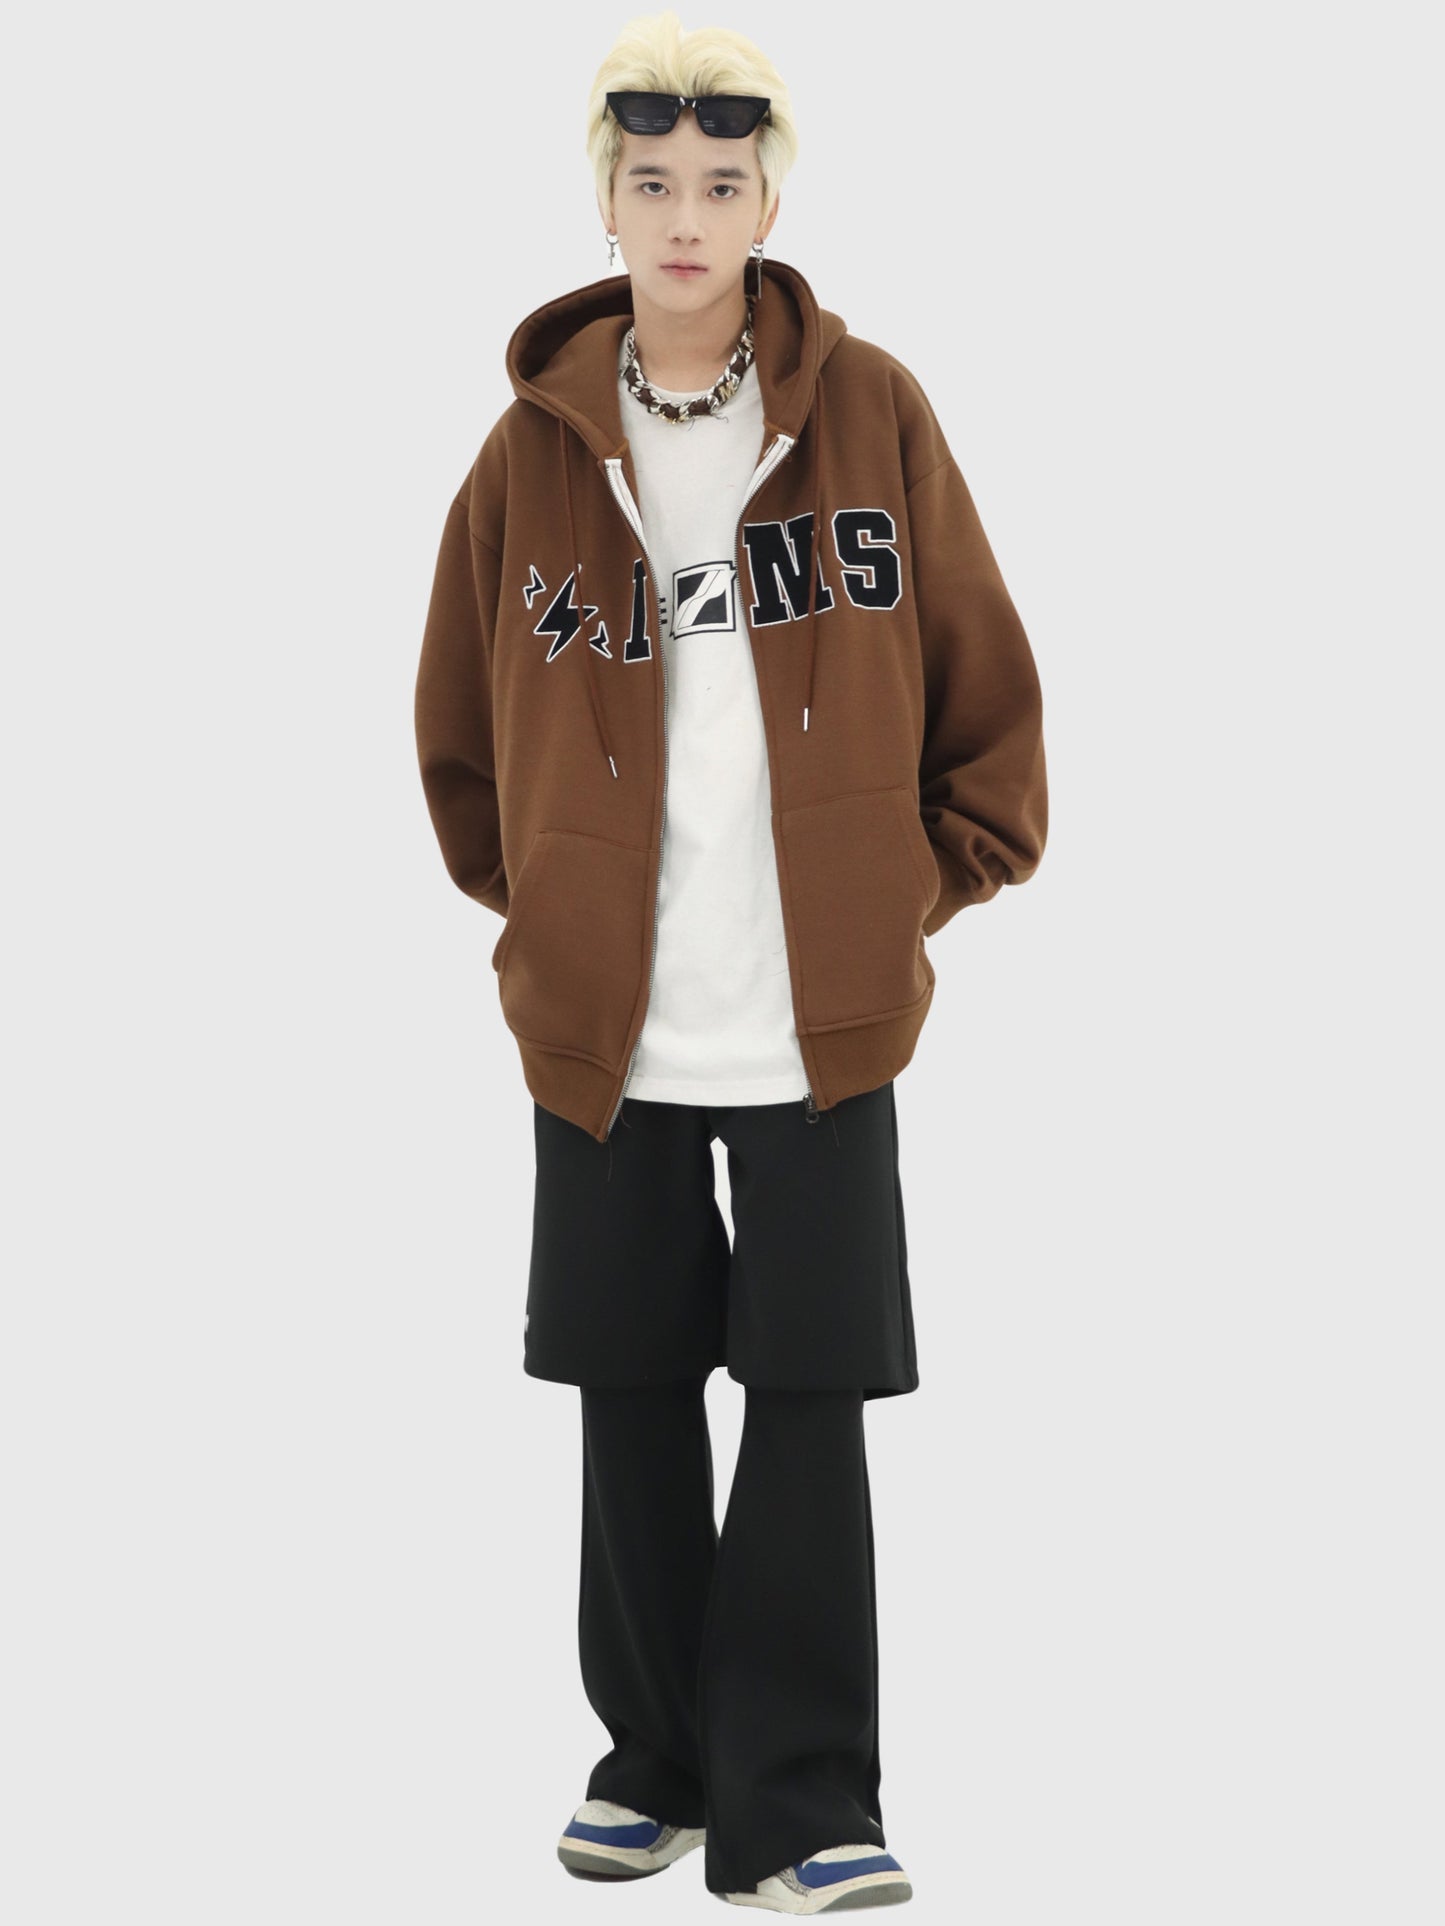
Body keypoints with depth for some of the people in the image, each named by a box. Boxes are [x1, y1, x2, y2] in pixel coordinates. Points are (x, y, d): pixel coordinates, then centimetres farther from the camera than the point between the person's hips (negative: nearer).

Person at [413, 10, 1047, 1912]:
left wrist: (937, 883, 4)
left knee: (811, 1402, 0)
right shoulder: (539, 442, 1)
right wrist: (534, 896, 11)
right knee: (633, 1399, 11)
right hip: (604, 1021, 2)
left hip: (823, 1018, -2)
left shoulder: (870, 413, -2)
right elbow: (461, 722, 14)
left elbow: (981, 681, 5)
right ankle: (660, 1758, 26)